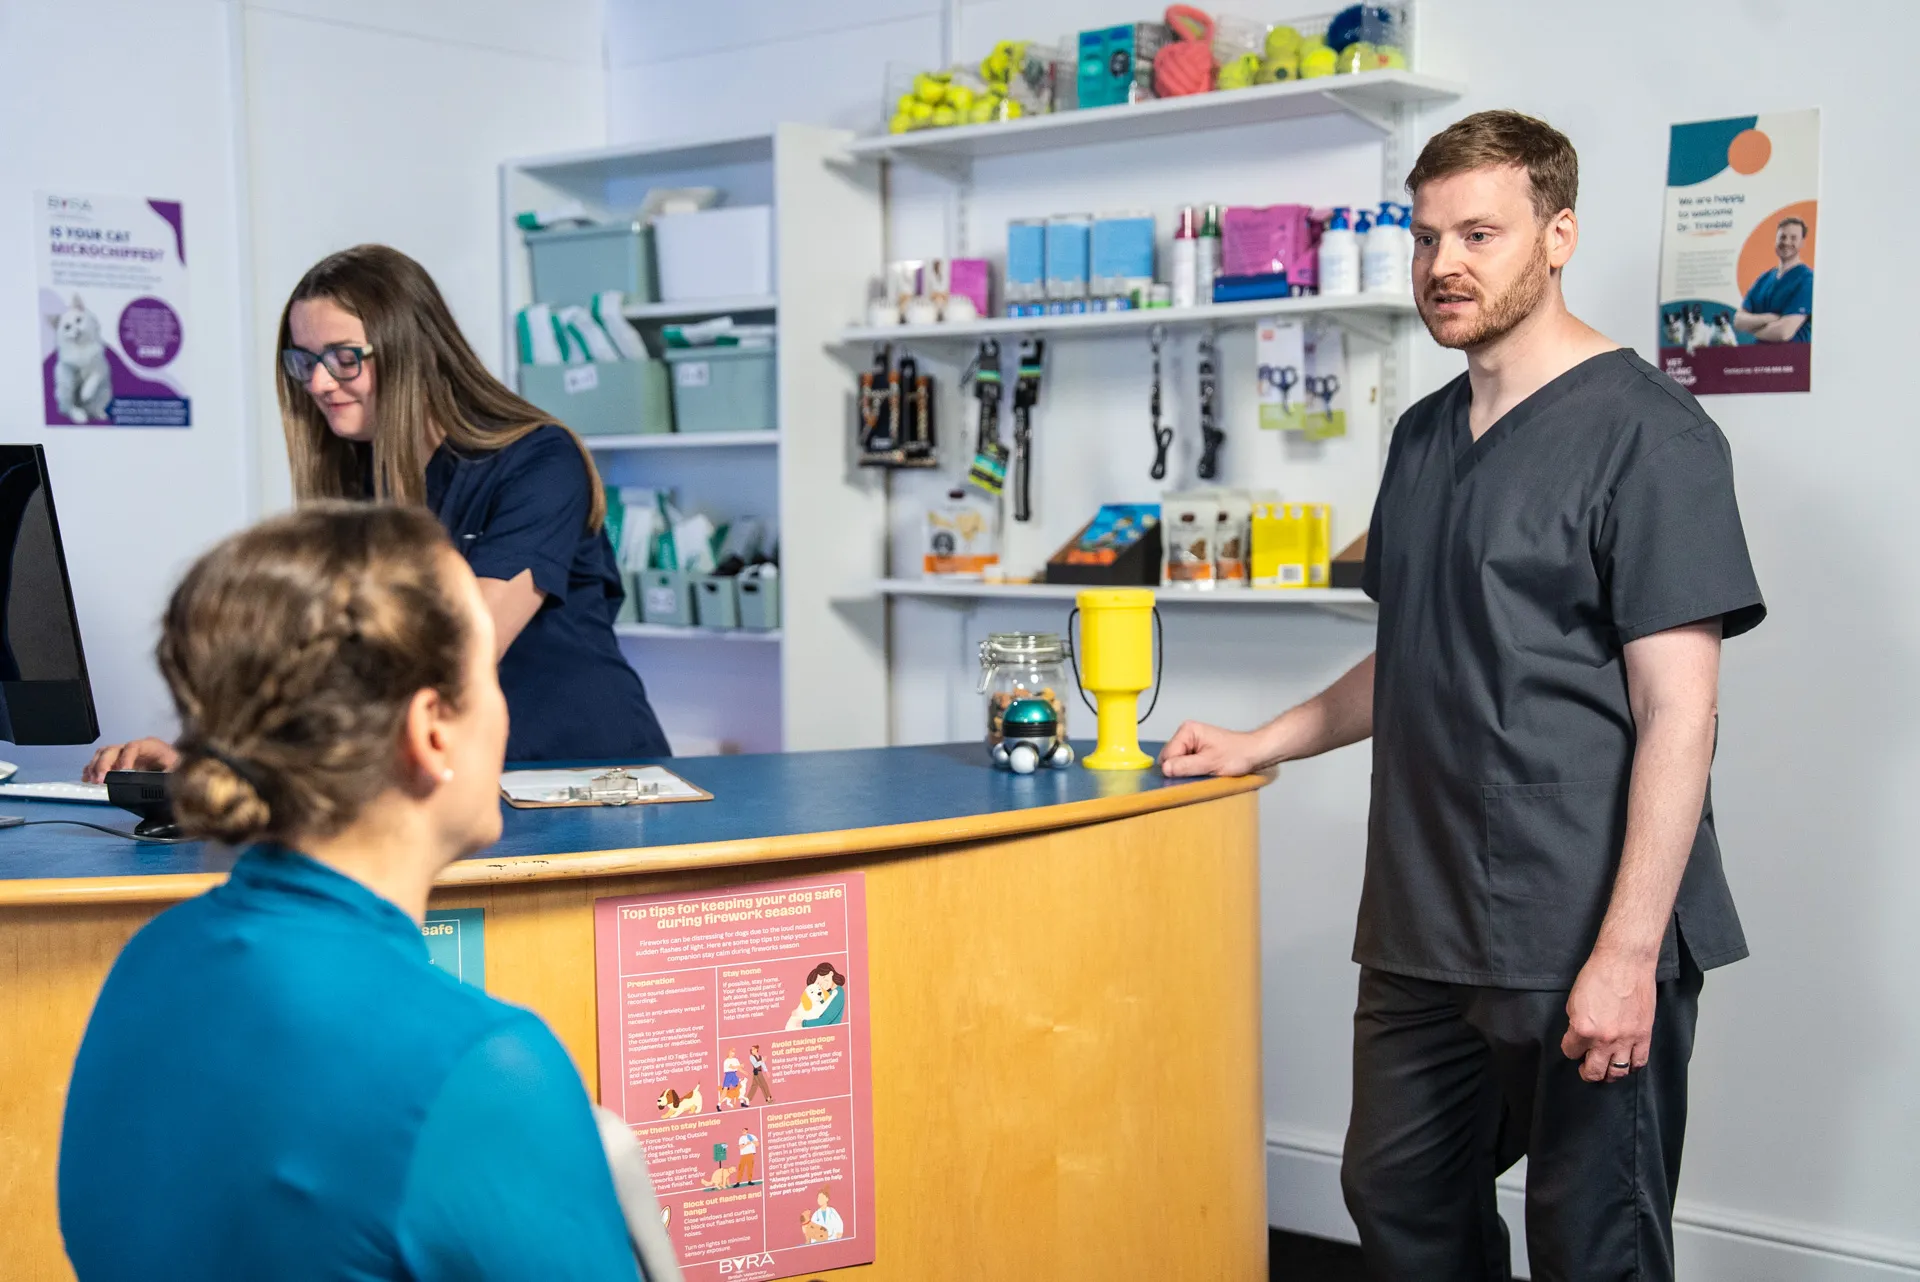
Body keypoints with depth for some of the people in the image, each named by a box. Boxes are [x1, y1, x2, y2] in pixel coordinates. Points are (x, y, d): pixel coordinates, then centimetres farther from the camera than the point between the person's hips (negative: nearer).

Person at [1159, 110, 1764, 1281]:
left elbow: (1677, 708, -14)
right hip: (1425, 926, 8)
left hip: (1582, 946, -7)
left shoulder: (1644, 431, -9)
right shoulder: (1426, 436, 14)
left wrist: (1627, 952, -19)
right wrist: (1258, 745, 21)